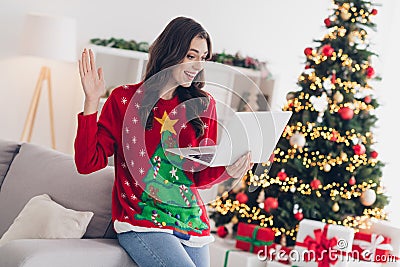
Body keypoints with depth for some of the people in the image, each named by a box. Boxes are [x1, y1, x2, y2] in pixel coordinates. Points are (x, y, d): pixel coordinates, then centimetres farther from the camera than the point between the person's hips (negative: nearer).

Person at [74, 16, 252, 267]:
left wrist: (227, 170, -13)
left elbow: (201, 176, 9)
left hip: (191, 220, 4)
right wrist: (92, 101, -13)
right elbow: (88, 163, -6)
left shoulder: (204, 104, 7)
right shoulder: (125, 99, 0)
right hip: (140, 220, -4)